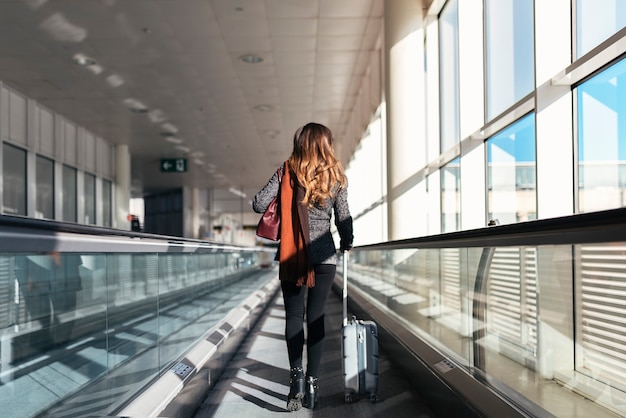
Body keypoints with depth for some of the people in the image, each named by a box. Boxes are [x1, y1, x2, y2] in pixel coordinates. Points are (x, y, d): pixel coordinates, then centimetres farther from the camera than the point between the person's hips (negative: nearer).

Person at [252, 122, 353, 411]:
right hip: (324, 256, 1)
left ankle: (296, 374, -10)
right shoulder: (336, 176, 1)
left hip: (293, 255, -1)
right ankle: (311, 382, 6)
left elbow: (258, 205, -7)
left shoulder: (287, 171, -2)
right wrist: (346, 244, 22)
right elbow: (343, 218, 3)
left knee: (294, 316, 7)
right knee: (316, 317, 7)